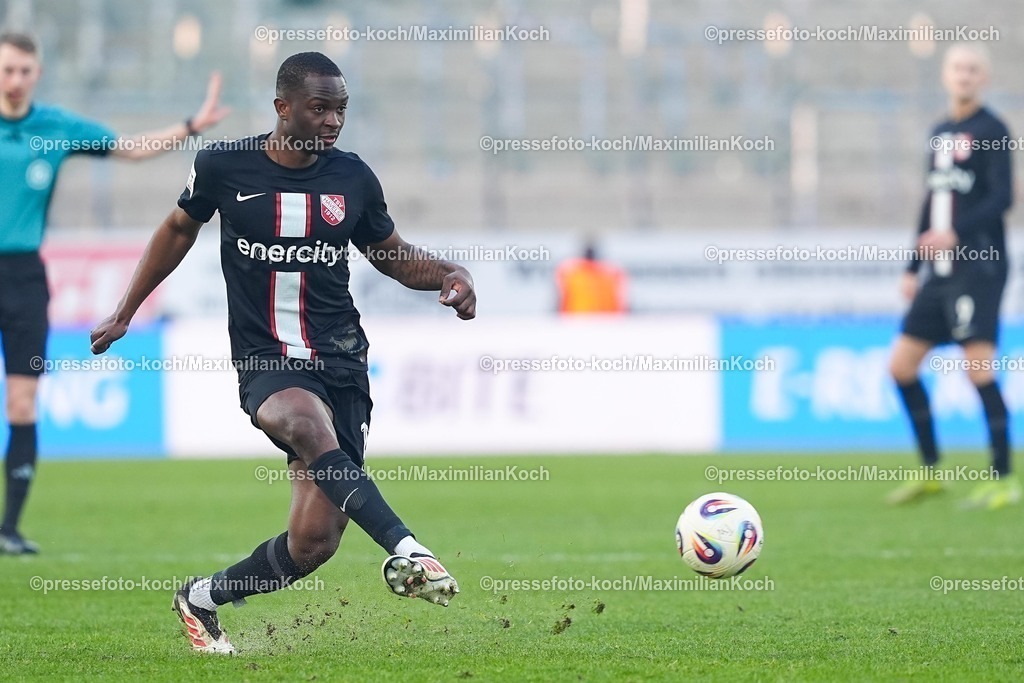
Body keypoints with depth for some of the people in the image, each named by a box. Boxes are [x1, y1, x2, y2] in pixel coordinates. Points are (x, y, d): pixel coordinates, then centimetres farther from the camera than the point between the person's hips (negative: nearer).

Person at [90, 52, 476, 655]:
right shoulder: (224, 166, -2)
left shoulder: (353, 178, 4)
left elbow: (393, 256, 20)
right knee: (309, 424, -40)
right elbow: (180, 229, 18)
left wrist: (451, 275, 0)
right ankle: (405, 549, -47)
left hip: (340, 360, 3)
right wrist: (125, 314, 22)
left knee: (314, 542, -6)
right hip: (265, 362, -3)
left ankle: (203, 599, 19)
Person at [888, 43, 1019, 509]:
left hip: (978, 266, -8)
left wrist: (956, 233, -29)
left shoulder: (991, 131, -6)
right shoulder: (940, 133, 17)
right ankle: (930, 472, 16)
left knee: (978, 367, -14)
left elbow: (1002, 197, -16)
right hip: (938, 270, 8)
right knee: (902, 364, 5)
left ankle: (1003, 479, -8)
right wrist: (913, 269, 22)